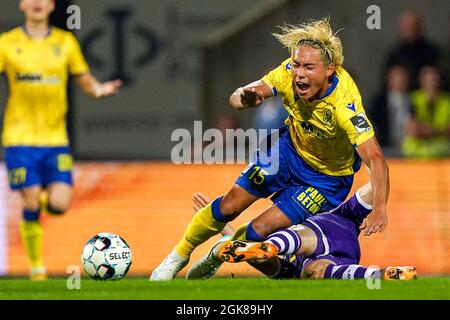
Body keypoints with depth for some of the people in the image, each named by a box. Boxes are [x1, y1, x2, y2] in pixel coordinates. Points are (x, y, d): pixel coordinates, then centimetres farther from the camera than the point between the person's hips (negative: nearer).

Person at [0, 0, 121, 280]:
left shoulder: (66, 42, 8)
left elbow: (85, 79, 12)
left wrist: (98, 89, -10)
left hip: (55, 138, 2)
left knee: (59, 204, -10)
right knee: (31, 206, -8)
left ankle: (43, 197, 26)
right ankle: (36, 267, 8)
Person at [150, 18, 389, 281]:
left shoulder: (344, 104, -39)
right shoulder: (290, 73, -25)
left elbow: (376, 158, -44)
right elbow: (236, 99, -21)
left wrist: (380, 208, -59)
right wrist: (246, 97, -46)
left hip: (327, 177, -4)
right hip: (290, 147, 4)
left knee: (262, 229, -9)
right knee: (230, 206, 1)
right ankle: (179, 256, 26)